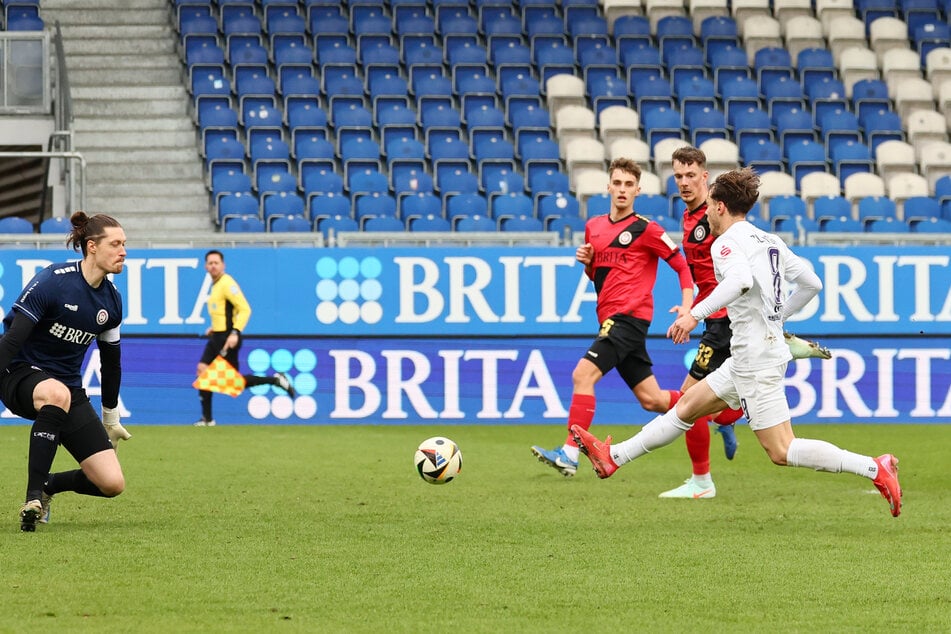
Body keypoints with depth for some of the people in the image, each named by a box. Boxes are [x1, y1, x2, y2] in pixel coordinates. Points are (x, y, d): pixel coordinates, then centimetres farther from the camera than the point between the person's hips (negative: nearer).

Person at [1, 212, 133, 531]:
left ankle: (47, 485, 19)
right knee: (57, 393, -45)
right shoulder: (51, 282, -17)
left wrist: (111, 417, 24)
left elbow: (111, 362, 17)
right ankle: (33, 498, -37)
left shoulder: (112, 301, 3)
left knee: (112, 484, -10)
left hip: (70, 388, 6)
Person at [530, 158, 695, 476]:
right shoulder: (594, 226, 16)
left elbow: (682, 266, -3)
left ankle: (570, 453, -21)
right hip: (611, 318, 8)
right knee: (650, 399, 10)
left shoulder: (646, 229, -5)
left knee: (583, 374, -20)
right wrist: (587, 261, 5)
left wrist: (686, 309, -14)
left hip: (629, 315, -8)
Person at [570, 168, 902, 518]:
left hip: (756, 361, -10)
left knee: (782, 452, -10)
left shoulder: (727, 242, -11)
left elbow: (741, 279, -33)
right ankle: (613, 457, 25)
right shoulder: (770, 241, 14)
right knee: (686, 406, 17)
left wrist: (696, 314, -32)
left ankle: (875, 468, -16)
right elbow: (811, 284, 16)